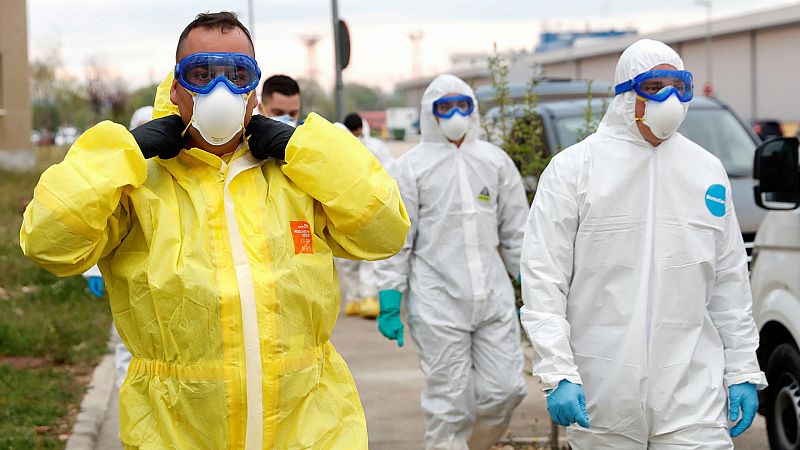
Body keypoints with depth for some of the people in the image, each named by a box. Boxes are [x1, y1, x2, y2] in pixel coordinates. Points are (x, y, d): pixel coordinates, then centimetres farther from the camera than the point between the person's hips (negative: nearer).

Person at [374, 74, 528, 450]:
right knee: (448, 403, 0)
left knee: (505, 390, 1)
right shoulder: (411, 167, 2)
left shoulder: (496, 161, 11)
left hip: (494, 296, 3)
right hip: (438, 303, -3)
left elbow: (517, 232, 15)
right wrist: (389, 305, -4)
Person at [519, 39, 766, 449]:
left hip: (693, 390, 3)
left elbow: (730, 281, 15)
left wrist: (744, 372, 11)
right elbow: (542, 280, -5)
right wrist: (558, 374, -13)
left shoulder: (707, 170, 11)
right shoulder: (575, 167, -2)